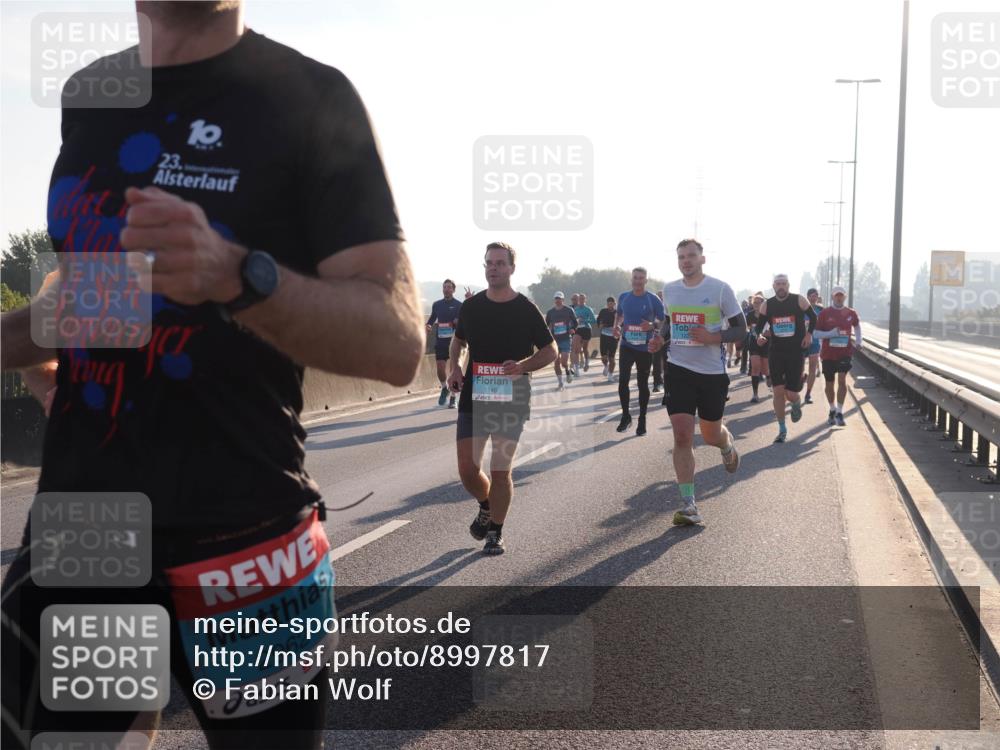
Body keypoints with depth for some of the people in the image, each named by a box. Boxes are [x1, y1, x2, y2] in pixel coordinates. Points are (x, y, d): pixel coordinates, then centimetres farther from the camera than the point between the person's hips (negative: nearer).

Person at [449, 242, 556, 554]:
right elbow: (458, 340, 21)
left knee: (500, 470, 0)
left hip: (512, 399, -2)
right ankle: (486, 507, 31)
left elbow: (550, 351, 2)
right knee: (467, 469, -1)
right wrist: (455, 368, 2)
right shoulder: (471, 306, 4)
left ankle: (495, 532, 19)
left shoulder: (526, 309, -4)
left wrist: (523, 366, -17)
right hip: (474, 397, 2)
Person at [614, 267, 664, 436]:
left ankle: (642, 420, 18)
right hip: (626, 345, 2)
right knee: (622, 380, -7)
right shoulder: (623, 297, 4)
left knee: (642, 383, 6)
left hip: (645, 348, -2)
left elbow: (663, 321, -4)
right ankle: (625, 415, 11)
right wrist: (617, 325, 2)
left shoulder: (653, 299, -7)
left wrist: (652, 325, -24)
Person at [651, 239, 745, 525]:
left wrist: (713, 338, -22)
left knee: (711, 435, 12)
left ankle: (727, 444, 52)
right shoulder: (669, 290, 6)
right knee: (682, 436, -8)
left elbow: (741, 328, -4)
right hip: (679, 370, 2)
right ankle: (688, 504, -5)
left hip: (712, 372, -2)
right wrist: (660, 340, 2)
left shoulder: (720, 289, -8)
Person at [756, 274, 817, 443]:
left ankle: (797, 405, 36)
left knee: (791, 394, -4)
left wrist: (809, 333, -6)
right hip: (776, 352, 2)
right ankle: (782, 430, 7)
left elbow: (813, 317, 7)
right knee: (778, 391, -4)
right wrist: (759, 337, -13)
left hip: (796, 352, -2)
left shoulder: (799, 300, -5)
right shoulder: (767, 305, 1)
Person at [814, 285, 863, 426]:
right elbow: (817, 333, -3)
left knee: (842, 380, -15)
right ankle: (832, 410, 30)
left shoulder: (851, 313, 3)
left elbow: (857, 326, 24)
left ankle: (840, 412, -10)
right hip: (828, 353, 0)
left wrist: (858, 341, 13)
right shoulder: (825, 313, -4)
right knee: (829, 383, 10)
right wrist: (830, 333, -20)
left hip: (845, 352, 0)